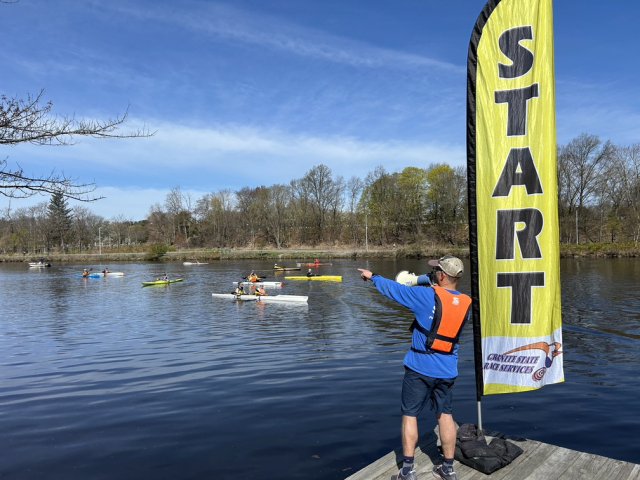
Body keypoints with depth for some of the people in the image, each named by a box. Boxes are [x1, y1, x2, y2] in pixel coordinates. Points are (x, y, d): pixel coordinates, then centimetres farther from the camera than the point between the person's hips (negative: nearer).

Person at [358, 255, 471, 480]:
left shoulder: (426, 295, -16)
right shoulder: (466, 303, -2)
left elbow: (393, 288, -6)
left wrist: (372, 276, 10)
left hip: (420, 367, -4)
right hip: (447, 369, 5)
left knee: (409, 415, 7)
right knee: (445, 415, 15)